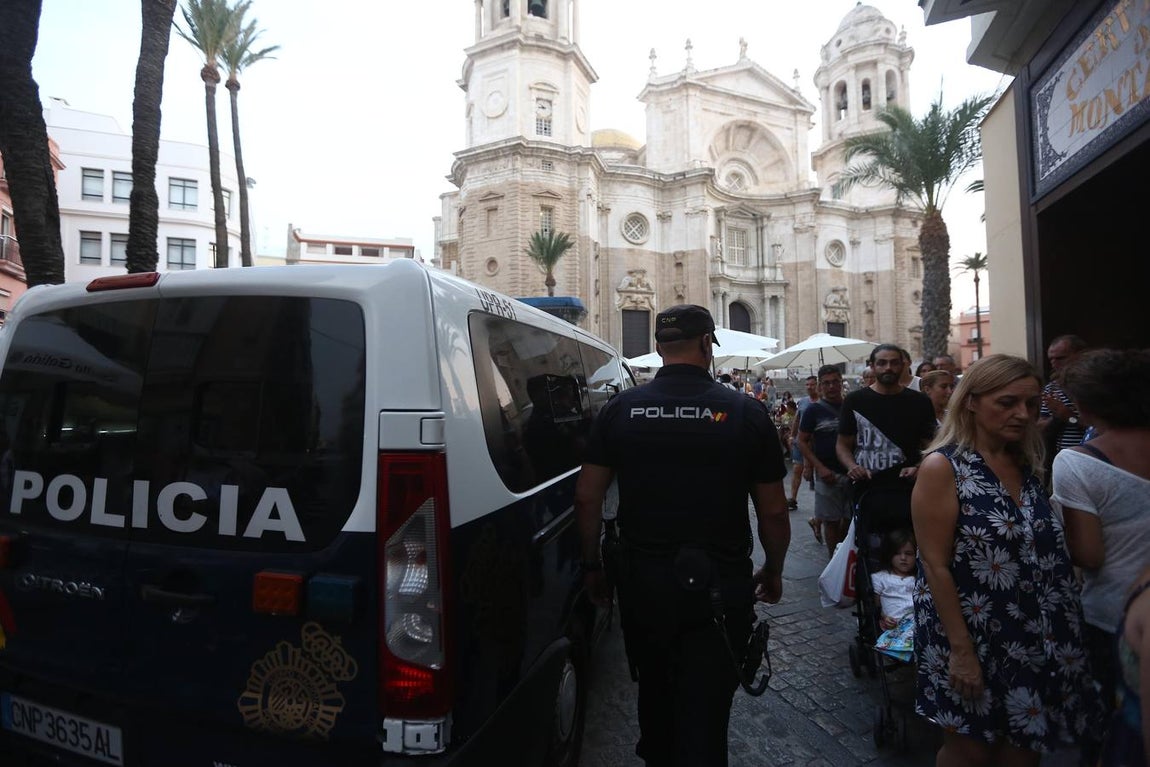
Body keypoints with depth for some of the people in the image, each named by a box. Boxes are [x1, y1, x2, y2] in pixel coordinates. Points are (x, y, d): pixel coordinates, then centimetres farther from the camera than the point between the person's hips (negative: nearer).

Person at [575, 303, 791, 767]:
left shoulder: (620, 410, -3)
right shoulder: (746, 413, -8)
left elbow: (587, 496, -2)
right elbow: (774, 510, -3)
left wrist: (592, 566, 11)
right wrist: (773, 571, 14)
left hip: (642, 579, 3)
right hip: (720, 584, -3)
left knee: (654, 690, 26)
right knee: (705, 711, 8)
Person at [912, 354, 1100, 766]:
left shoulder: (1027, 464, 4)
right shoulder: (942, 467, -16)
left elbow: (1044, 550, 12)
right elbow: (935, 565, -18)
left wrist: (1059, 628, 7)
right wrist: (961, 648, -18)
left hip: (1033, 639, 6)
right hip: (972, 635, -6)